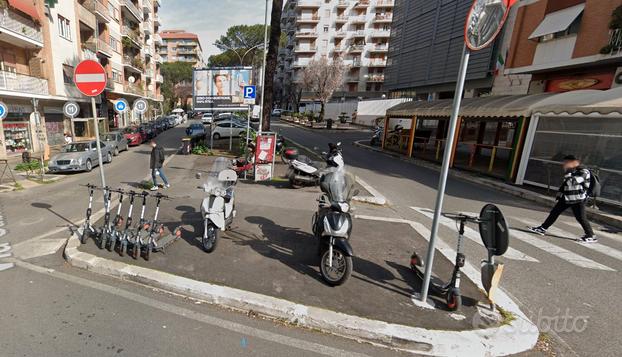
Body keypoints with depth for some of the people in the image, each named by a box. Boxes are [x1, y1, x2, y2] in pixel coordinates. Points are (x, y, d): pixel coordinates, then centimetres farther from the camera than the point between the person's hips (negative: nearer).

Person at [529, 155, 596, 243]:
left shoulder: (583, 172, -13)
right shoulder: (571, 172, 12)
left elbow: (571, 182, -27)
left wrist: (568, 172, -23)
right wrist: (559, 195, 20)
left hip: (578, 200, -8)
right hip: (567, 198, 8)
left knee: (581, 218, -2)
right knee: (554, 212, 7)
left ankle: (591, 236, 13)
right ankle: (542, 229, 13)